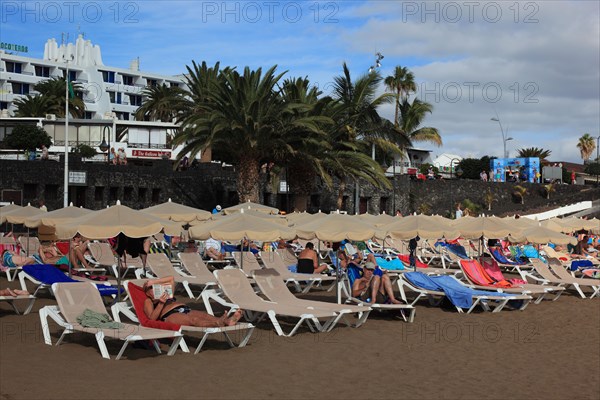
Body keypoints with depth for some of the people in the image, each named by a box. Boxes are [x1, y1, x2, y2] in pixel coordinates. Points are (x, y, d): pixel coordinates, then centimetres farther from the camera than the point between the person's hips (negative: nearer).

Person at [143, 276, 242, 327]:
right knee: (194, 319, -39)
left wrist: (154, 281, 32)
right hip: (170, 315, -7)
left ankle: (228, 321, -57)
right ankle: (217, 324, -69)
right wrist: (161, 303, -7)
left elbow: (171, 279, 42)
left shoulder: (166, 295, 39)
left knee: (204, 315, -28)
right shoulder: (148, 301, 21)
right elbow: (152, 318, 3)